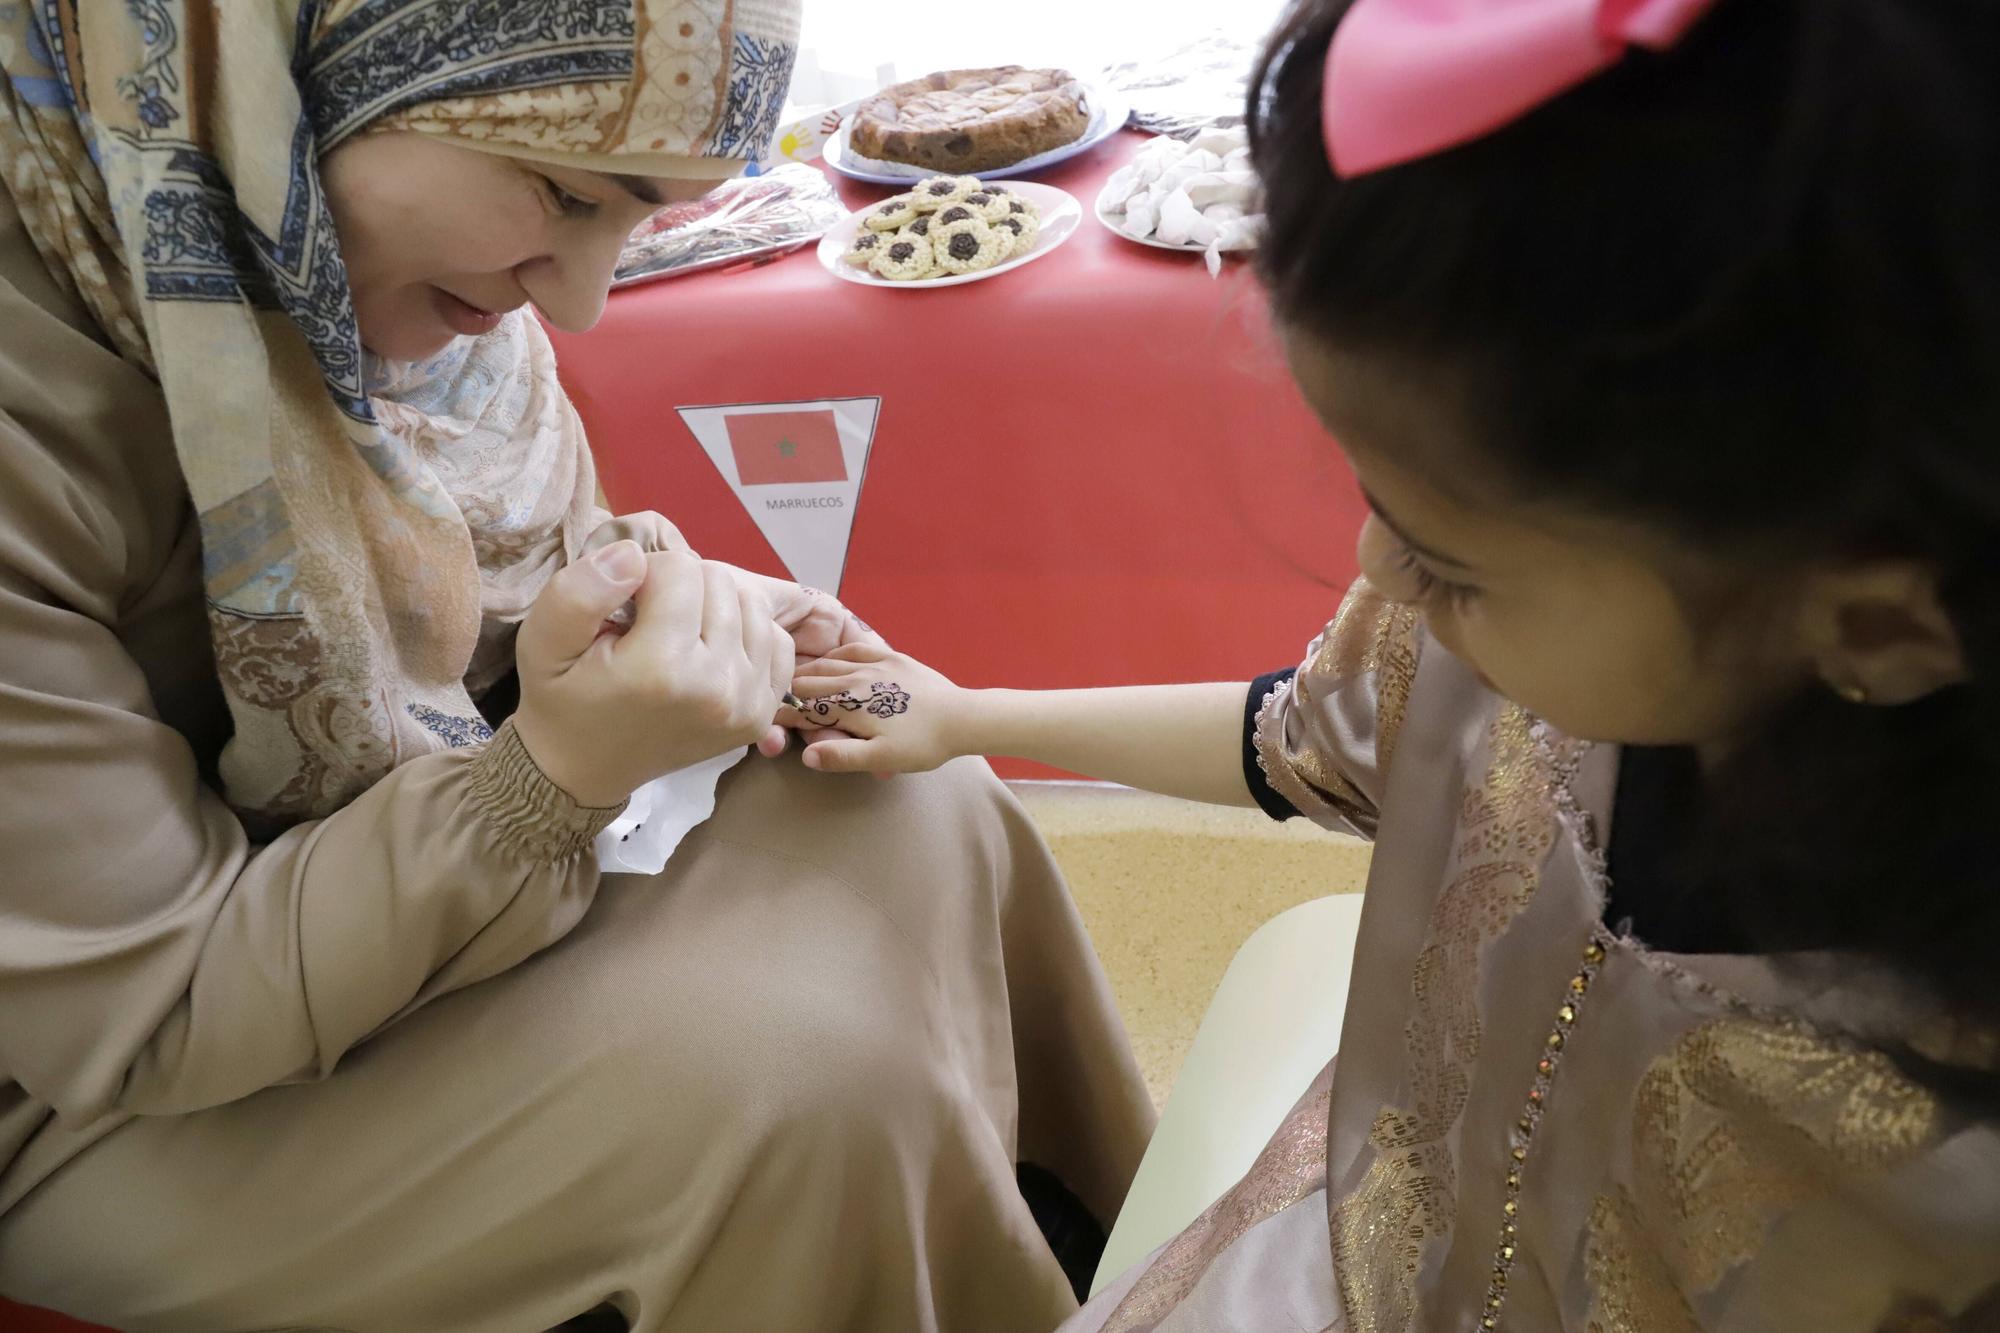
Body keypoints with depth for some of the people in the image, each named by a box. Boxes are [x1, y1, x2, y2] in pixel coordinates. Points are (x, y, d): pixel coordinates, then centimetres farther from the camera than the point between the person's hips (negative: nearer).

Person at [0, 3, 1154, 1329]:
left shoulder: (346, 228, -11)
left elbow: (505, 539, 6)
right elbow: (147, 1016, -25)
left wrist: (683, 613, -16)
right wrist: (560, 776, -37)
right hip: (107, 1105, -6)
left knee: (920, 819, -7)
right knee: (801, 1071, -26)